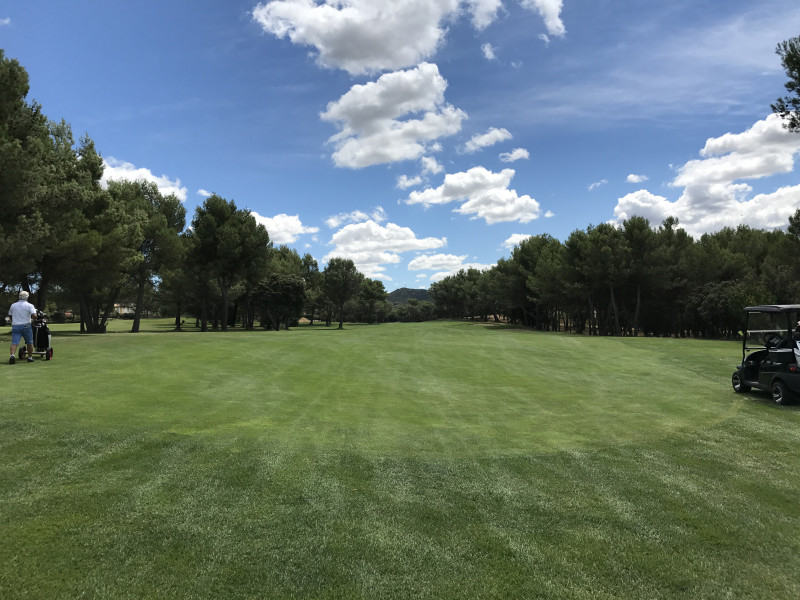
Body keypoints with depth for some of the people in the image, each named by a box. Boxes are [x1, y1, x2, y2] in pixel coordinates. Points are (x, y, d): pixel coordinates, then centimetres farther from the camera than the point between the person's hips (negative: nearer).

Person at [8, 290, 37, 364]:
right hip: (26, 326, -3)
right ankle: (30, 357, 16)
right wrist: (31, 318, 6)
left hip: (15, 326, 3)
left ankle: (12, 355, -26)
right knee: (30, 343, 11)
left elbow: (10, 315, 20)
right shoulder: (29, 305, -3)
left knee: (14, 342, -4)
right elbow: (34, 315, -16)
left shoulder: (13, 305, 11)